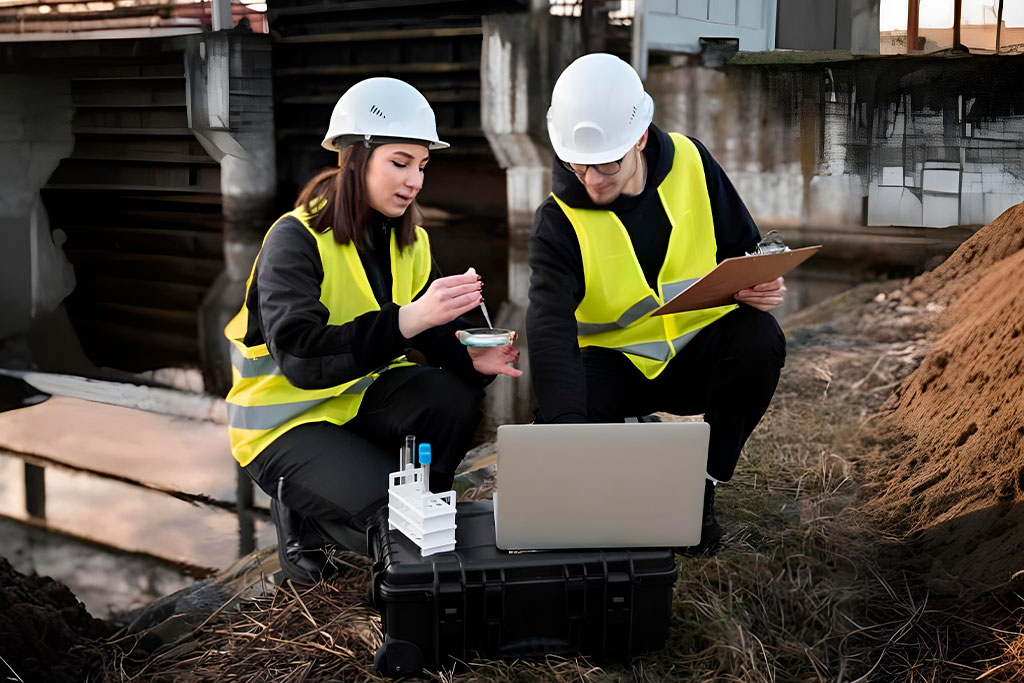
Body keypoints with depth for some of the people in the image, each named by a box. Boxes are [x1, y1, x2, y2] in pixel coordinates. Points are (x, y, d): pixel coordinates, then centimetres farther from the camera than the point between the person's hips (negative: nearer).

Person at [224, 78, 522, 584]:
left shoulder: (408, 241, 3)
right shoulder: (295, 239, -20)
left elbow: (438, 336, -1)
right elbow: (300, 357, -33)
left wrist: (471, 357, -26)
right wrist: (409, 318, -43)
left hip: (364, 395, 6)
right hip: (285, 421, -6)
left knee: (454, 399, -23)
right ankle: (300, 513, 5)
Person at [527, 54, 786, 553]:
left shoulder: (690, 162, -8)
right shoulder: (559, 220, -17)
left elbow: (743, 248, 5)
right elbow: (549, 329, -31)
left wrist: (758, 287, -21)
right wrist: (568, 425, -46)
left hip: (699, 349, 2)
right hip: (617, 363, -2)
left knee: (760, 339, -30)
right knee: (556, 418, -31)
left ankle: (700, 486, -13)